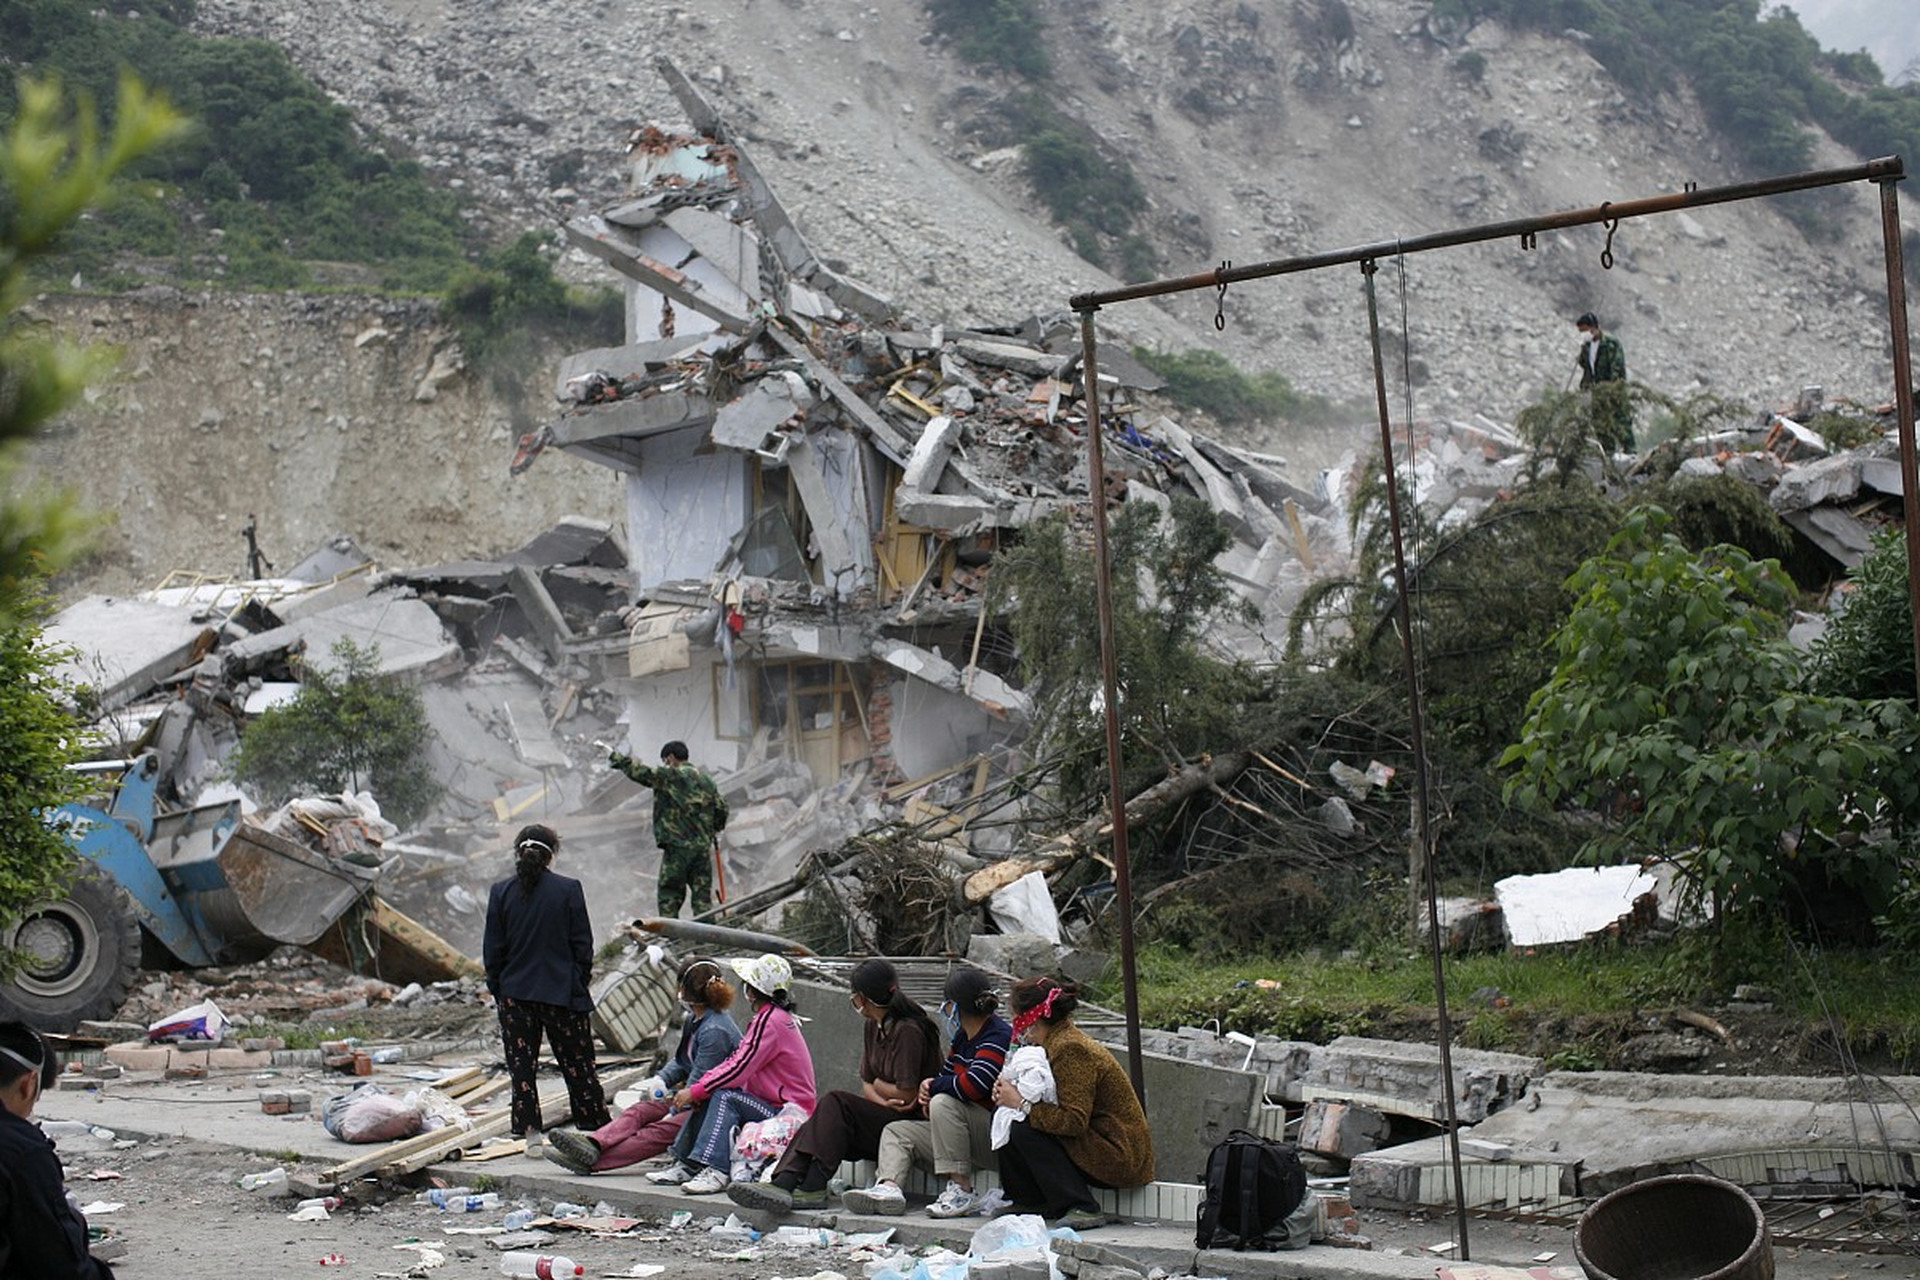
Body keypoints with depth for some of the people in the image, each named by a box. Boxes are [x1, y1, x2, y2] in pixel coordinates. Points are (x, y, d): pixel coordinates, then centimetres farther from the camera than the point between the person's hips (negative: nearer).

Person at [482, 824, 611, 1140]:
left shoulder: (501, 892, -3)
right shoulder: (568, 890, -7)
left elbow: (492, 949, 1)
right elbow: (583, 944, -3)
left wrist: (497, 989, 12)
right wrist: (580, 982, 9)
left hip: (515, 993, 1)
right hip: (562, 992, -1)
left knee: (521, 1066, 7)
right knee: (578, 1066, 9)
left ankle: (527, 1131, 5)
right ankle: (595, 1126, 15)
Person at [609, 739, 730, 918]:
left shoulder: (669, 776, -6)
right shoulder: (705, 780, 12)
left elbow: (639, 771, -7)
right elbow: (721, 806, 15)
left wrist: (615, 756, 5)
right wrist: (714, 832, 30)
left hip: (677, 846, -5)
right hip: (703, 847, 5)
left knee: (669, 894, 1)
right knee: (702, 893, 8)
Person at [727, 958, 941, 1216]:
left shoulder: (907, 1030, -15)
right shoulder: (871, 1026, 13)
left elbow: (906, 1094, -18)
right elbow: (866, 1084, 12)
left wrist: (878, 1085, 2)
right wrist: (884, 1100, -10)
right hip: (883, 1116, 8)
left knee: (837, 1103, -25)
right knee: (815, 1126, -14)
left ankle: (813, 1190, -28)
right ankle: (782, 1183, -34)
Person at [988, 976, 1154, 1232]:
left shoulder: (1070, 1049, -20)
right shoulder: (1062, 1041, 10)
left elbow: (1075, 1121, -26)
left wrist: (1022, 1103, -21)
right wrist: (1009, 1094, -6)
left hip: (1120, 1157, -10)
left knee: (1024, 1132, -22)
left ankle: (1084, 1210, -17)